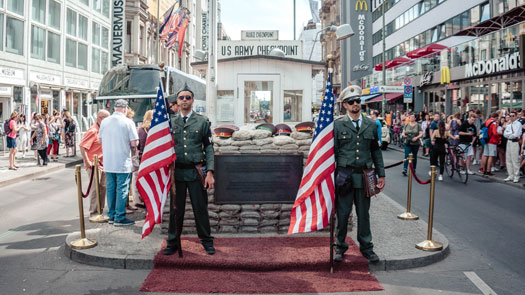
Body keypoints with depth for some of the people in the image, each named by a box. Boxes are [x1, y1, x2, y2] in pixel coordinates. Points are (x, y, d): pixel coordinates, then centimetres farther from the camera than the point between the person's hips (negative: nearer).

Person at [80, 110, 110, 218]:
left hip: (103, 164, 9)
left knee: (103, 187, 12)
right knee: (95, 188, -6)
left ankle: (100, 211, 23)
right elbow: (82, 146, -21)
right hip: (94, 164, -9)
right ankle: (93, 213, 2)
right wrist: (87, 162, -22)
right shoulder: (93, 131, -15)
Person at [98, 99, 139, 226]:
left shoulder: (104, 121, 3)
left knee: (110, 188, 13)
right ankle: (119, 218, 3)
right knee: (122, 189, 1)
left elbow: (100, 140, 12)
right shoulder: (128, 122, -10)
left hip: (108, 162, 5)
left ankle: (111, 215, 21)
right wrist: (133, 151, 8)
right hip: (123, 162, -5)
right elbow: (134, 143, -12)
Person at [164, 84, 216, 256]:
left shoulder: (202, 122, 5)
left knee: (200, 208, 4)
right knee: (176, 209, 7)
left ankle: (207, 241, 19)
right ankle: (173, 242, 21)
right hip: (176, 172, 2)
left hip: (196, 172, -1)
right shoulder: (170, 123, 10)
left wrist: (210, 172, -6)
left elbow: (209, 148, 2)